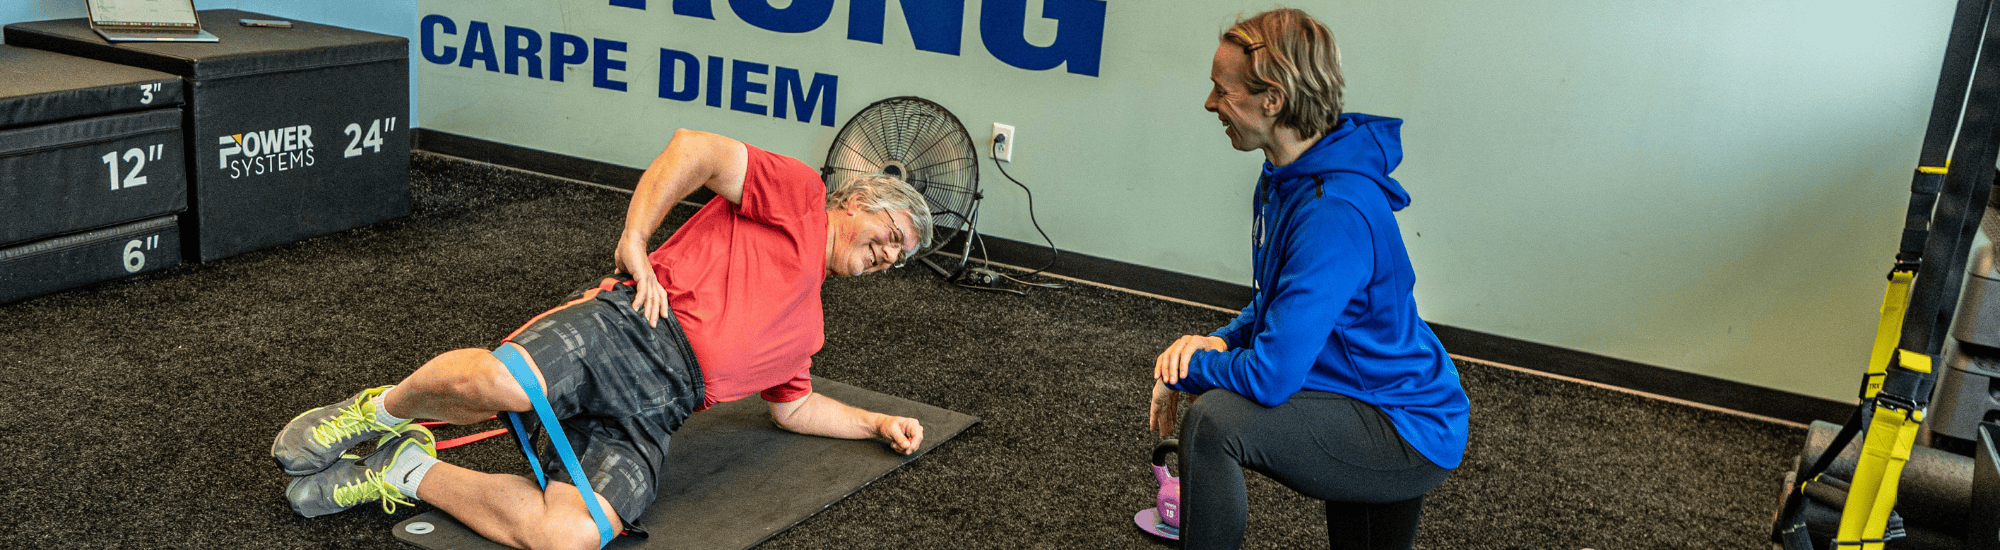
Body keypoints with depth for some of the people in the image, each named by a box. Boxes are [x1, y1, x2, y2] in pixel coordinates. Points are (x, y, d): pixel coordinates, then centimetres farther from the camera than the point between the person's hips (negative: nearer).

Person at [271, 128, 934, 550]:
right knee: (494, 382, -35)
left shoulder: (805, 326, 34)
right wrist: (635, 243, -10)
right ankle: (384, 410, -1)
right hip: (634, 325, -6)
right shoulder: (800, 196, 11)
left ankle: (410, 473, -1)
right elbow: (694, 147, -3)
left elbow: (792, 406, 40)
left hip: (646, 419, 6)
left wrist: (879, 423, 33)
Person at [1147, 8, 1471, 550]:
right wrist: (1220, 340, -2)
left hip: (1411, 434, -10)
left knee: (1212, 419, -25)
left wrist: (1188, 371, -13)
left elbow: (1270, 376, -31)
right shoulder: (1286, 177, 4)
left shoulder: (1333, 214, -29)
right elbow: (1275, 299, 18)